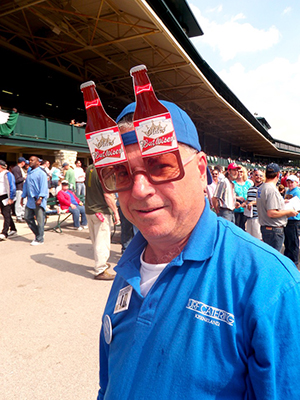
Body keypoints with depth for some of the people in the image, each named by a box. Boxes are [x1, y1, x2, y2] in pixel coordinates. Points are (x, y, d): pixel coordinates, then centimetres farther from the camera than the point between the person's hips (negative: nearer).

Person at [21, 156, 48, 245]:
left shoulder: (41, 173, -9)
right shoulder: (29, 172, 16)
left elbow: (43, 187, -16)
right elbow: (25, 185, 22)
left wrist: (40, 198, -24)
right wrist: (23, 197, 20)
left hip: (39, 201, -8)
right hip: (30, 200, 8)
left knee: (40, 220, -1)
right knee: (27, 217, 12)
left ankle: (39, 239, 9)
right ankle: (37, 233, 28)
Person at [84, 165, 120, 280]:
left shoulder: (89, 168, 5)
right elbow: (108, 195, -20)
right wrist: (115, 212, -13)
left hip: (89, 210, 8)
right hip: (101, 211, -8)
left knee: (95, 241, 20)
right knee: (102, 241, 0)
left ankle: (100, 262, 37)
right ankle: (100, 270, 7)